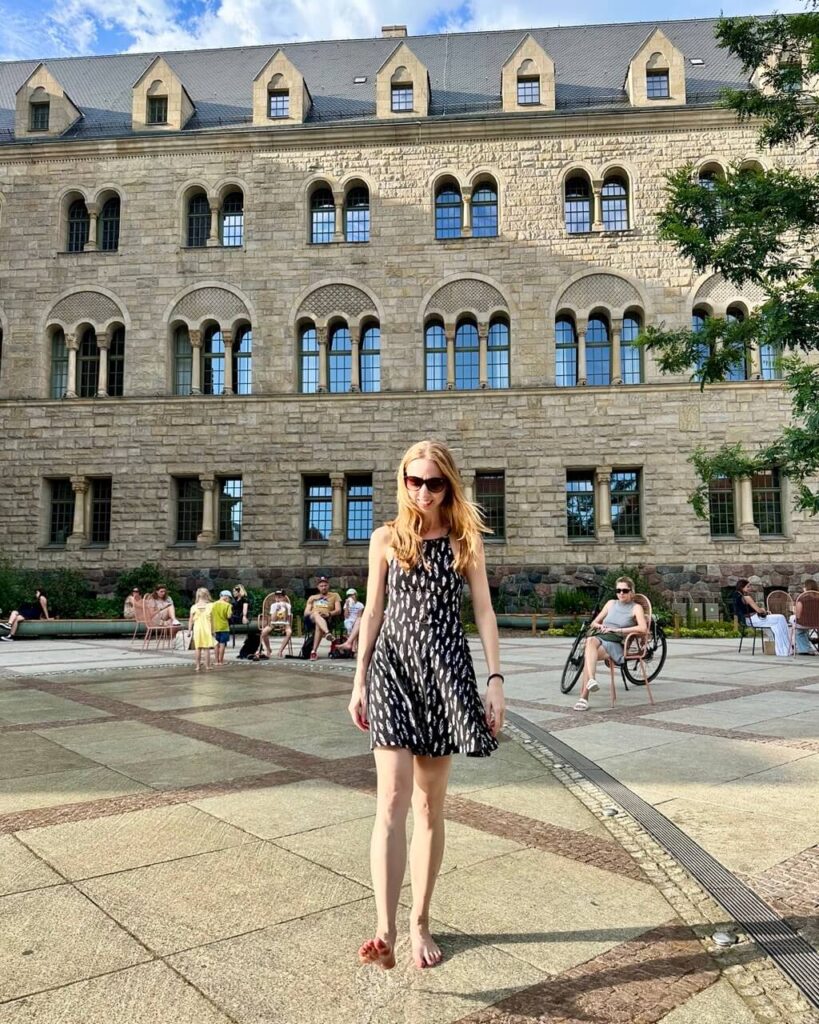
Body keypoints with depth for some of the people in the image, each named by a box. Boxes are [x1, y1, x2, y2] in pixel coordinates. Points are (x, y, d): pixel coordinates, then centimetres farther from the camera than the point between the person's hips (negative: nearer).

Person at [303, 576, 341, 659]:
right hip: (311, 619, 1)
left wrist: (329, 614, -14)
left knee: (318, 625, -40)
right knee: (316, 614, -38)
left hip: (324, 620, -1)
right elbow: (306, 613, 18)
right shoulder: (312, 597, 30)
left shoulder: (334, 595, 22)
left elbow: (338, 610, 8)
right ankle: (327, 633, -64)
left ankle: (314, 651, -47)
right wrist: (313, 613, -6)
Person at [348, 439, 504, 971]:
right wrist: (359, 680, 4)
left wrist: (496, 679, -3)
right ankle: (386, 932, -10)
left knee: (430, 805, 8)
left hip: (445, 668, 1)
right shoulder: (387, 538, 6)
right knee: (393, 799, -11)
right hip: (392, 666, 0)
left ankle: (420, 922, 22)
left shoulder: (466, 538, 5)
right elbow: (373, 612, 7)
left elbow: (484, 611, 3)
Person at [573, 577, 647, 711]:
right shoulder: (611, 603, 25)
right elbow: (594, 623, 29)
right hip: (600, 637, 4)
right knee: (590, 640, -36)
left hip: (617, 643, -4)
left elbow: (643, 629, -9)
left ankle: (584, 697, -37)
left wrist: (617, 630, -11)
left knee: (588, 654, -34)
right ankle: (591, 680, -55)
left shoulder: (636, 607, 9)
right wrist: (599, 626, 4)